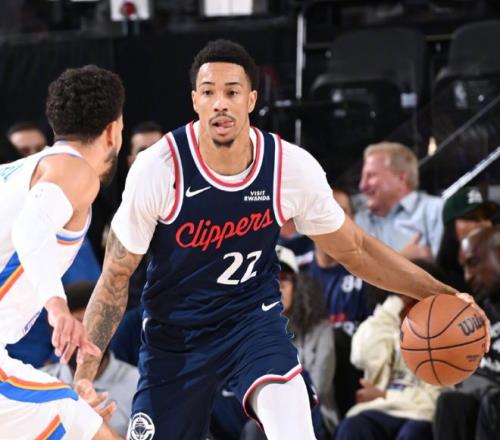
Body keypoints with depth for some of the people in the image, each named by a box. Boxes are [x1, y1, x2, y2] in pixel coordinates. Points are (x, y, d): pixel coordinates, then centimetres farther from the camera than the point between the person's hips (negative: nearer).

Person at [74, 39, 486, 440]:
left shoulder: (293, 168, -15)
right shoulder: (158, 168, -21)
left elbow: (354, 247, 3)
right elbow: (116, 276, -12)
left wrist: (435, 292, -2)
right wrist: (83, 377, -15)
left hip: (253, 316, 0)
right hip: (174, 334, 0)